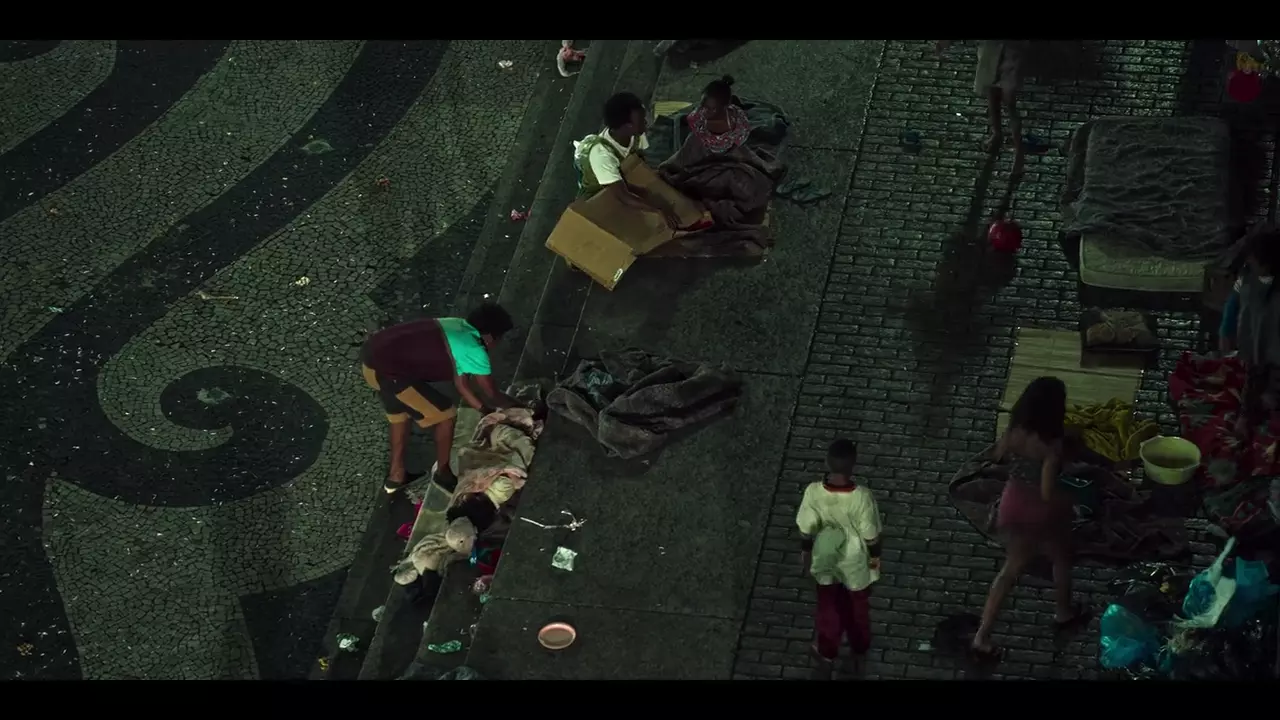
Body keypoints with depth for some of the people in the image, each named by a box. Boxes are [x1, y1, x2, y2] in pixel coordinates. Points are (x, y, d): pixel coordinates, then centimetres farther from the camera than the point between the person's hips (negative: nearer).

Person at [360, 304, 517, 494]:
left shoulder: (459, 328, 14)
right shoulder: (474, 351, -11)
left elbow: (460, 381, 21)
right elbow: (492, 396, 1)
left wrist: (484, 410, 24)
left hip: (373, 353, 9)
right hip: (385, 370, -9)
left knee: (400, 413, 31)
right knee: (445, 415, 5)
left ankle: (396, 474, 43)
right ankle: (443, 473, 24)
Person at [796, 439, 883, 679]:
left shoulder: (813, 492, -28)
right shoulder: (862, 496, -34)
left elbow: (806, 528, -13)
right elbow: (870, 533, -19)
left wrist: (805, 552, 8)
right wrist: (875, 556, 2)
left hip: (825, 561, 1)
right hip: (855, 562, -1)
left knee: (828, 609, 26)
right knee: (857, 609, 26)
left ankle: (827, 656, 44)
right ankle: (859, 654, 49)